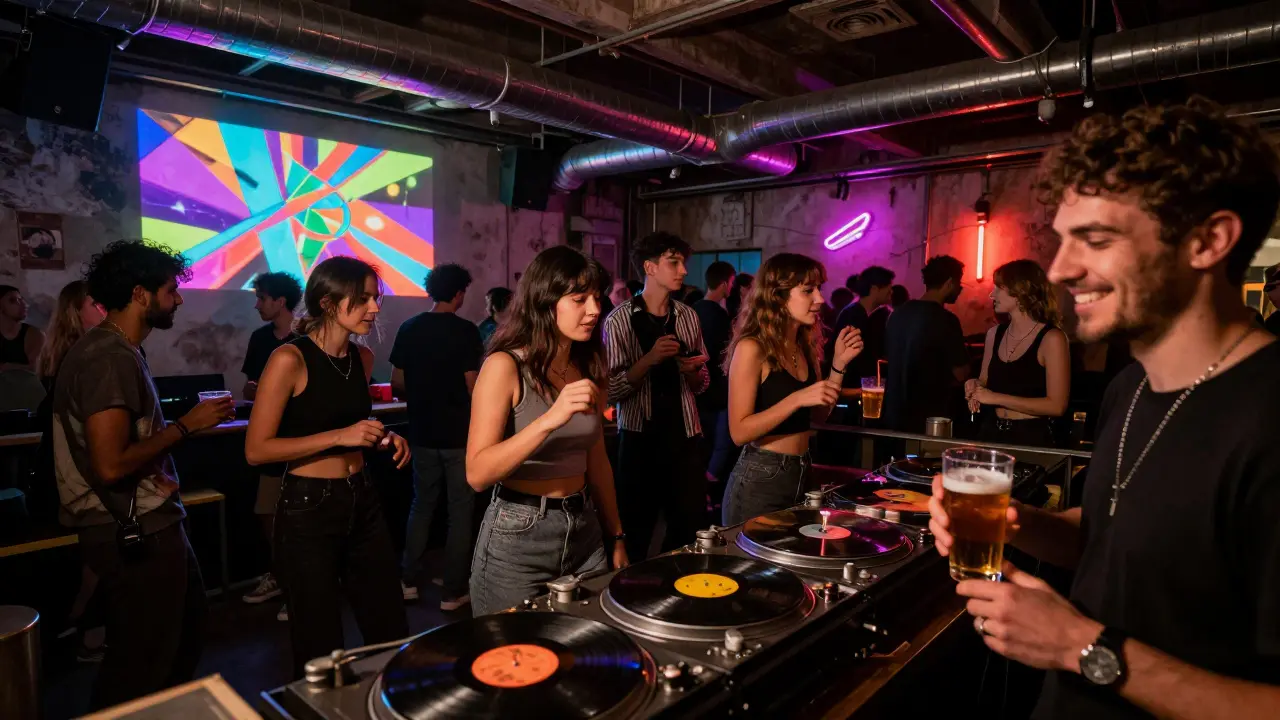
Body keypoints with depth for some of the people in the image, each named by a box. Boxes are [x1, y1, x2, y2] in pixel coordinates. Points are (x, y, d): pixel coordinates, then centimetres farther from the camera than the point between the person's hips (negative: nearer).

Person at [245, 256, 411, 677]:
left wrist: (383, 437, 2)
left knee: (392, 632, 13)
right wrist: (340, 437, -21)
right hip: (308, 509, -6)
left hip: (362, 502, 6)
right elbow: (256, 449, -16)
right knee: (319, 647, 10)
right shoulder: (290, 359, -14)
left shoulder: (363, 358, 6)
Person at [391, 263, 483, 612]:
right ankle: (453, 591, 12)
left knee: (421, 505, 18)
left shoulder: (408, 328, 2)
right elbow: (473, 387, -15)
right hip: (459, 434, -5)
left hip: (423, 433, 5)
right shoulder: (465, 331, -12)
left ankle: (408, 581, 26)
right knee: (460, 511, 5)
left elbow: (397, 384, 4)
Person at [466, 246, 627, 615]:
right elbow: (477, 473, -21)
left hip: (585, 532, 6)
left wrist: (616, 536, 14)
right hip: (517, 538, -5)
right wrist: (550, 420, -33)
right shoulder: (505, 365, -15)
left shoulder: (588, 369, 4)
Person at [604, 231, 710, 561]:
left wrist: (693, 370, -7)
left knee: (692, 530, 10)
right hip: (640, 438, -4)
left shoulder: (688, 316, 7)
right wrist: (649, 359, -23)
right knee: (636, 535, 9)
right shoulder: (620, 319, -7)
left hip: (684, 436, 4)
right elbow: (610, 390, -13)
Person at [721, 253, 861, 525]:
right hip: (759, 481, -8)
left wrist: (839, 363, 0)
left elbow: (819, 415, 9)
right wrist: (797, 399, -27)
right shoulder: (752, 348, -17)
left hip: (800, 476, 8)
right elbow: (740, 432, -20)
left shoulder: (805, 346, 6)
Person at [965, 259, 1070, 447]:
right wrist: (975, 386, -5)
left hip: (1032, 437, -5)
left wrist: (996, 398, -18)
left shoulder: (1051, 338, -12)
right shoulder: (994, 334, 4)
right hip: (991, 432, 5)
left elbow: (1057, 405, -16)